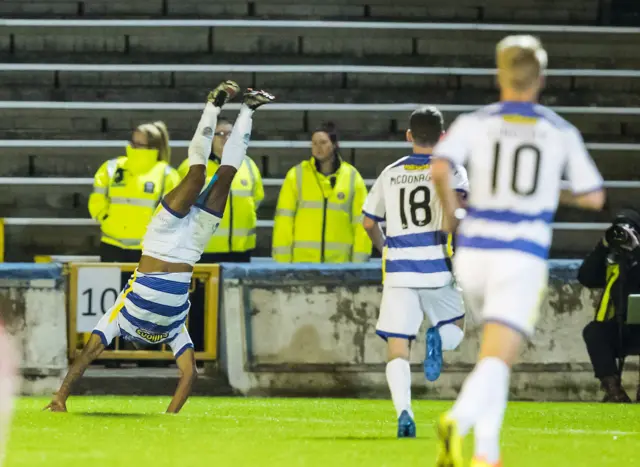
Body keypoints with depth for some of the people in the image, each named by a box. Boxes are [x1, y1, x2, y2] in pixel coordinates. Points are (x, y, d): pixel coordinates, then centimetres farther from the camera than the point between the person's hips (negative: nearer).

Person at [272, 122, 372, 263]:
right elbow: (284, 219, 1)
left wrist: (359, 262, -1)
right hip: (302, 261, -1)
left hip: (340, 261, 1)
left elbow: (361, 222, 6)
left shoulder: (352, 177, 6)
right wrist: (282, 262, -5)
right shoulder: (296, 175, 4)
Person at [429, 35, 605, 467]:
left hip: (473, 253, 3)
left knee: (497, 350, 25)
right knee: (496, 362, -13)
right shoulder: (562, 133, 6)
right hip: (523, 259, -3)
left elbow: (439, 168, -15)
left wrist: (449, 211, 4)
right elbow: (594, 198, 9)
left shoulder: (474, 124, 3)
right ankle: (458, 421, -44)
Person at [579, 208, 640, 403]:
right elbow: (585, 278, -1)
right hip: (618, 330, 3)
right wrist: (603, 246, -6)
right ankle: (613, 388, -31)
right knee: (592, 332, -26)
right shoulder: (611, 259, 13)